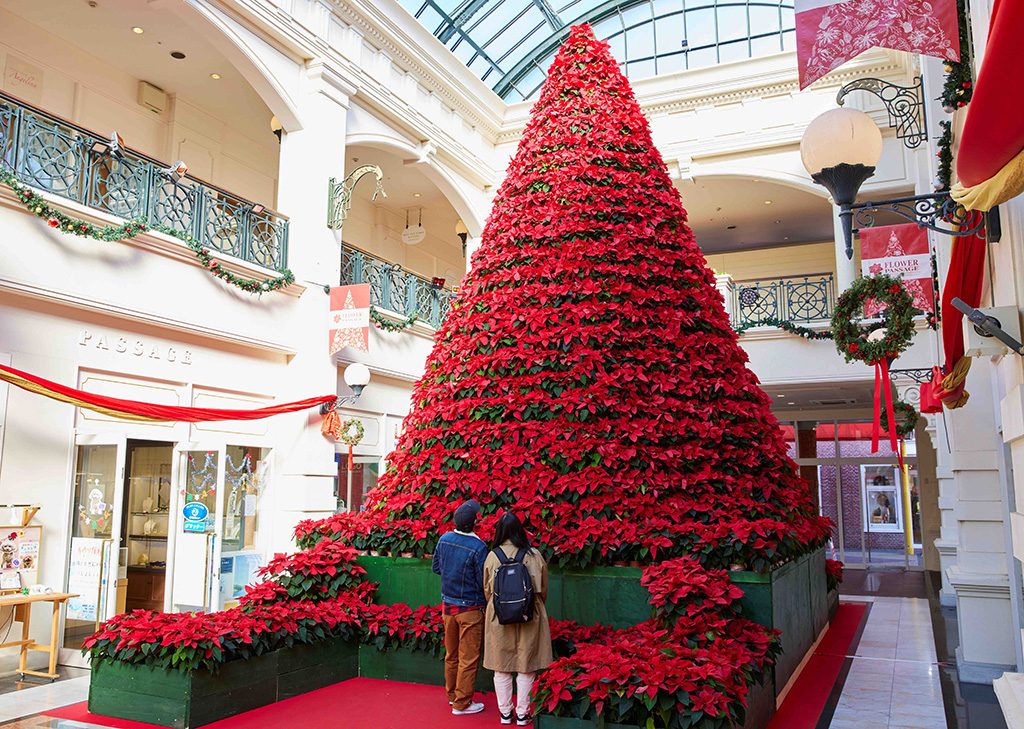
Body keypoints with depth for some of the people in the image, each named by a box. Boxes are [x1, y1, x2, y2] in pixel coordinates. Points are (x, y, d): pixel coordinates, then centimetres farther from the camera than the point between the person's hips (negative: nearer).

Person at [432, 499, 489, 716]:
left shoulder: (444, 539, -6)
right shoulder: (478, 547, -23)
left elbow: (436, 567, 9)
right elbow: (484, 582, -17)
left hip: (448, 606, 6)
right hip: (470, 608, -6)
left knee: (451, 655, 20)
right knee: (468, 659, 7)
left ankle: (452, 694, 34)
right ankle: (462, 703, 14)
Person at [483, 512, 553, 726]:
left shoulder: (492, 556, -8)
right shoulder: (534, 556, -9)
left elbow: (487, 590, 4)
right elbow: (543, 590, 3)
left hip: (499, 618, 1)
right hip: (529, 619, 0)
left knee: (502, 668, 13)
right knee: (526, 668, 11)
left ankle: (505, 713, 22)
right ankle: (522, 714, 17)